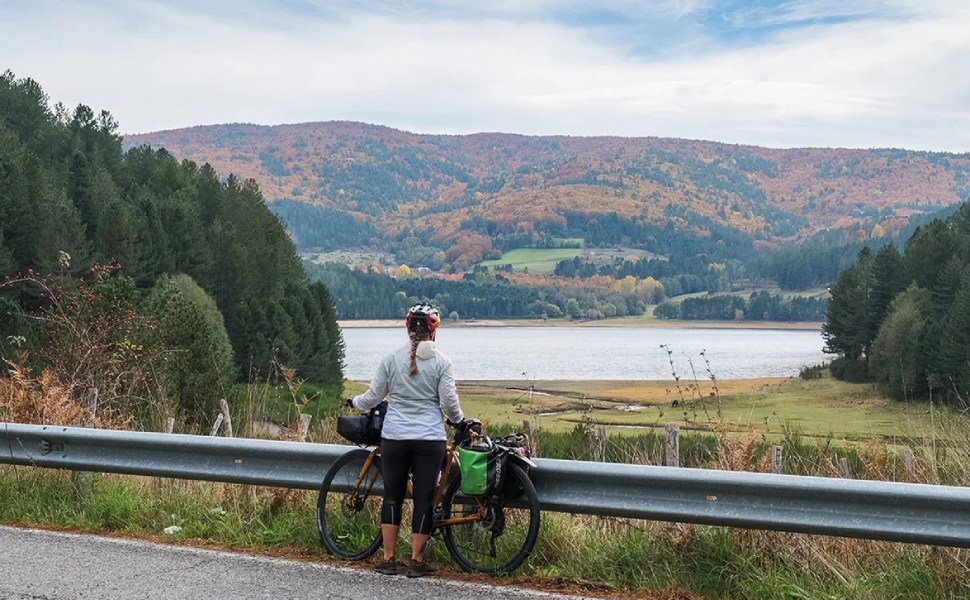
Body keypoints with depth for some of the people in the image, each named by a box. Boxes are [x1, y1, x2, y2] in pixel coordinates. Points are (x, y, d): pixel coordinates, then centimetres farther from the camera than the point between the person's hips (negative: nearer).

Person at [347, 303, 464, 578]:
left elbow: (372, 397, 4)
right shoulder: (440, 361, -4)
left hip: (394, 438, 1)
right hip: (430, 439, -1)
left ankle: (388, 559, 13)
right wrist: (459, 420, 16)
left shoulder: (392, 358, -1)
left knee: (392, 496, 11)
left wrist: (353, 402, 24)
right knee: (424, 498, 6)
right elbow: (449, 403, -5)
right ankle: (416, 561, 9)